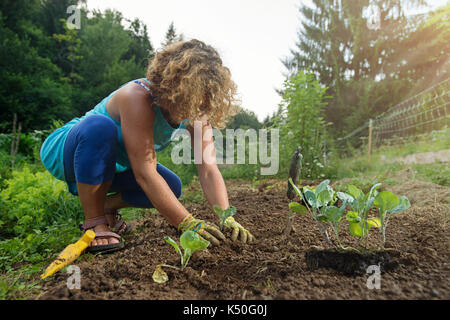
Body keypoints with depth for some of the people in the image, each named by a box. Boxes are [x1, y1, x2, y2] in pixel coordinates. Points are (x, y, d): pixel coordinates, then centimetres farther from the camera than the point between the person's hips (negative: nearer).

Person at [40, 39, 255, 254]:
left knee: (171, 187, -14)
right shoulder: (138, 98, -35)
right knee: (99, 126, -37)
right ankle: (93, 223, -21)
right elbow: (144, 173, -40)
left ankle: (107, 206, 11)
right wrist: (188, 224, -41)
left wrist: (227, 219, -34)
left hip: (113, 164, 5)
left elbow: (208, 169, -21)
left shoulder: (195, 113, -15)